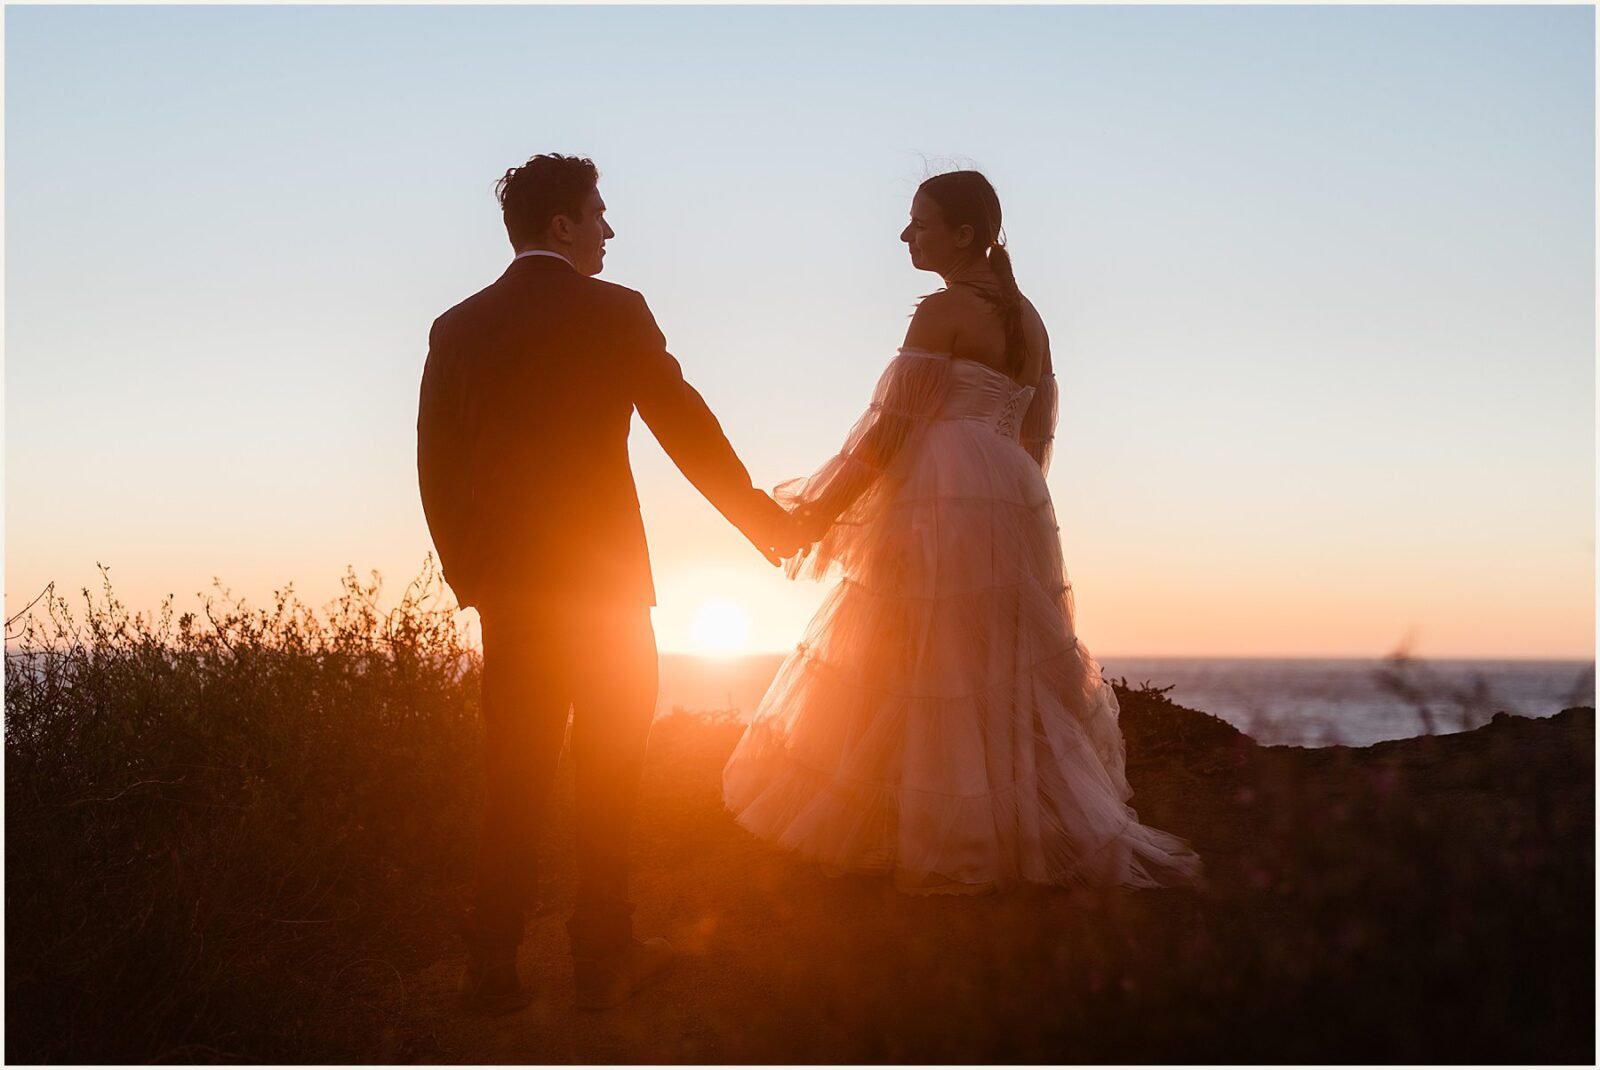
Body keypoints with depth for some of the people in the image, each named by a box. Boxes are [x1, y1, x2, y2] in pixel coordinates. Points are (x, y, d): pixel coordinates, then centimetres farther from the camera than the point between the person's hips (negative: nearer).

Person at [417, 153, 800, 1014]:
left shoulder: (458, 328, 5)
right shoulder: (614, 313, -7)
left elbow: (436, 462, 5)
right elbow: (687, 428, -4)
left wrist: (468, 572, 16)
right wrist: (763, 521, 7)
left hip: (509, 586, 4)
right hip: (604, 576, -4)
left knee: (513, 779, 9)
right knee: (607, 775, 8)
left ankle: (492, 967, 9)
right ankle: (602, 958, 13)